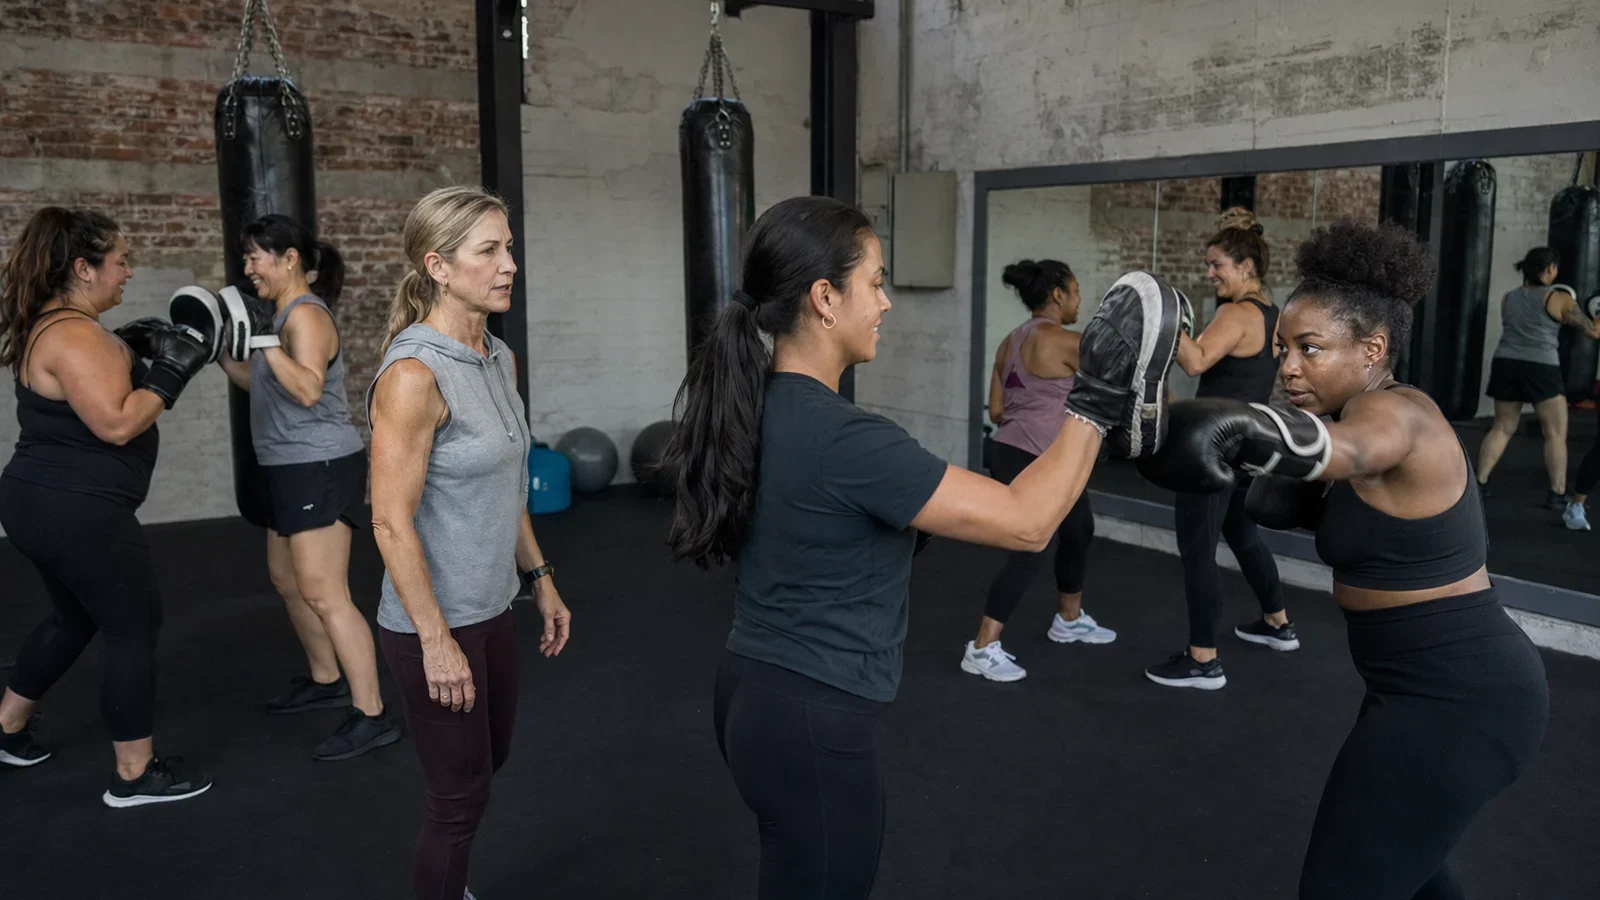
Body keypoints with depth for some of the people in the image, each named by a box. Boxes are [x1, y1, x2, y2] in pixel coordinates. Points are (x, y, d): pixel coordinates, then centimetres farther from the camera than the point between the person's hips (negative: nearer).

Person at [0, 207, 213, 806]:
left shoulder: (52, 324, 11)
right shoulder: (74, 335, -21)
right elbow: (117, 424, -26)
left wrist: (128, 349, 9)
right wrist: (171, 372, -18)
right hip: (76, 513, -11)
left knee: (75, 618, 26)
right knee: (135, 628, 0)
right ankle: (135, 776, 10)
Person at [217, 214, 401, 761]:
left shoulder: (305, 315, -15)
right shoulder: (283, 314, 15)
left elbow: (309, 390, -29)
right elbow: (261, 384, 21)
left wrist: (264, 342, -33)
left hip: (321, 469, -11)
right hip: (289, 469, 11)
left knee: (323, 594, -12)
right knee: (286, 580, 20)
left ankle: (373, 716, -8)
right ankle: (326, 681, 35)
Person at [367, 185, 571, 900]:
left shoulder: (498, 358, 4)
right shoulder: (414, 373, -21)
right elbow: (391, 522, -22)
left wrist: (542, 581, 14)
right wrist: (436, 640, -20)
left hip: (492, 610, 8)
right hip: (437, 624, -8)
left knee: (488, 762, 23)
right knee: (461, 795, 7)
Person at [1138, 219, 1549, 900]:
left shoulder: (1393, 413, -22)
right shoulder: (1382, 416, 9)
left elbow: (1339, 448, -44)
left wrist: (1232, 426, -56)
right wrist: (1293, 492, -7)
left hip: (1455, 702, -10)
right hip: (1448, 684, 11)